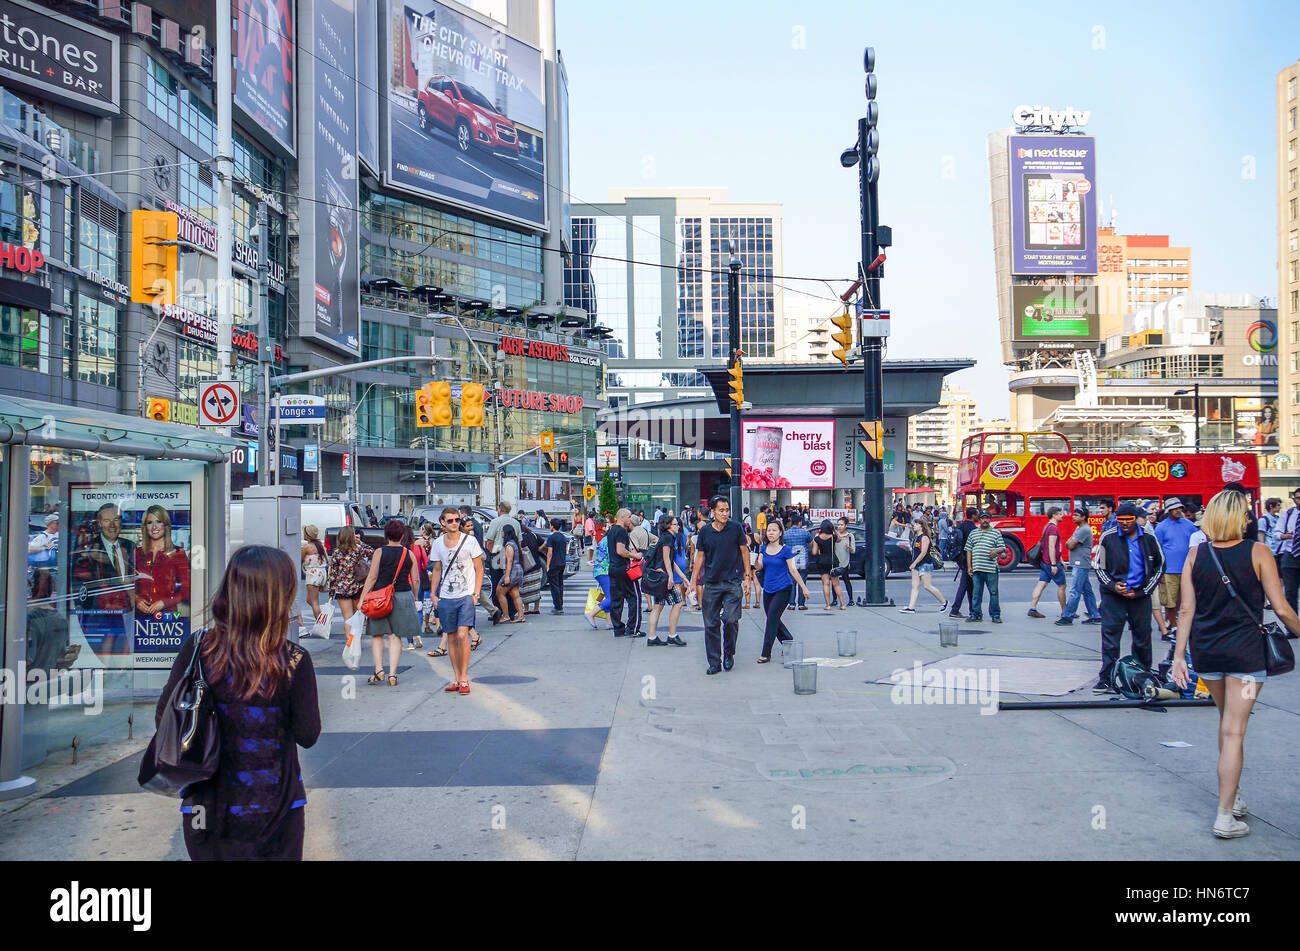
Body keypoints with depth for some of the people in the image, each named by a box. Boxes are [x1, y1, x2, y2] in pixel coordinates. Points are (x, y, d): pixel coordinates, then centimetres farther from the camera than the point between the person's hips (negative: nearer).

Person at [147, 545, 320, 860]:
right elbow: (307, 735, -10)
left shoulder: (197, 648, -13)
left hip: (208, 807, 2)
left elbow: (163, 718, -5)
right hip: (272, 808, -2)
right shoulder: (294, 661, -19)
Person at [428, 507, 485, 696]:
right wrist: (433, 593, 7)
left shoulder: (470, 540, -3)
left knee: (462, 635, -15)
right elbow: (436, 570, 16)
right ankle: (456, 678, 16)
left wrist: (476, 593, -6)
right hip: (446, 598, 3)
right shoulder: (438, 544, 6)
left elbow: (479, 569, 1)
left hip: (466, 596, -3)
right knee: (451, 638, 7)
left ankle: (464, 679, -7)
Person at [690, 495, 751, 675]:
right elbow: (700, 556, 11)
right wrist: (694, 581, 9)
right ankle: (714, 662, 12)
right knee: (711, 624, 2)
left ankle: (729, 654, 15)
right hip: (711, 584, 2)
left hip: (732, 582, -2)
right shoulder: (705, 531, 3)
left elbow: (744, 551, 8)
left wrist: (747, 575, 6)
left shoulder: (736, 528, -1)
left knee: (731, 620, -10)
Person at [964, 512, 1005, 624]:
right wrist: (969, 566, 7)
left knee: (993, 592, 0)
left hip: (991, 569, -2)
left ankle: (995, 615, 7)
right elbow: (968, 550, 14)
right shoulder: (973, 533, 15)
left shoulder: (996, 533, 8)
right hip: (976, 569, 2)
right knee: (976, 593, 4)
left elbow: (1002, 547, 5)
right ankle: (976, 614, 12)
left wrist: (996, 551, -18)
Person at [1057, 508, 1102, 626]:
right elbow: (1068, 544, 17)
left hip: (1081, 565, -11)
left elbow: (1071, 545, -16)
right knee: (1087, 591, 12)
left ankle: (1067, 617, -9)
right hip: (1081, 564, 11)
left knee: (1074, 591, -9)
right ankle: (1095, 616, 16)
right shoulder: (1079, 528, 19)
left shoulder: (1084, 530, -14)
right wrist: (1071, 543, -2)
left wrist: (1071, 543, 3)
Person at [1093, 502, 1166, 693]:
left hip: (1140, 595, 2)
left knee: (1143, 637, 9)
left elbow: (1159, 566, 10)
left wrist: (1143, 590, 1)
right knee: (1110, 636, -5)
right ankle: (1106, 679, -2)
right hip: (1113, 595, -2)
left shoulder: (1149, 538, 2)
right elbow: (1099, 566, 4)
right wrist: (1113, 586, -10)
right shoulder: (1108, 537, -2)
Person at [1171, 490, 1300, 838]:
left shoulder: (1196, 554, 0)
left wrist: (1179, 655, 2)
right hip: (1246, 650, -4)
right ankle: (1225, 816, 0)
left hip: (1205, 650, 4)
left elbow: (1187, 609, -1)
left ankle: (1232, 793, 33)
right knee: (1233, 731, -2)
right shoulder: (1257, 553, -8)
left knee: (1228, 721, 23)